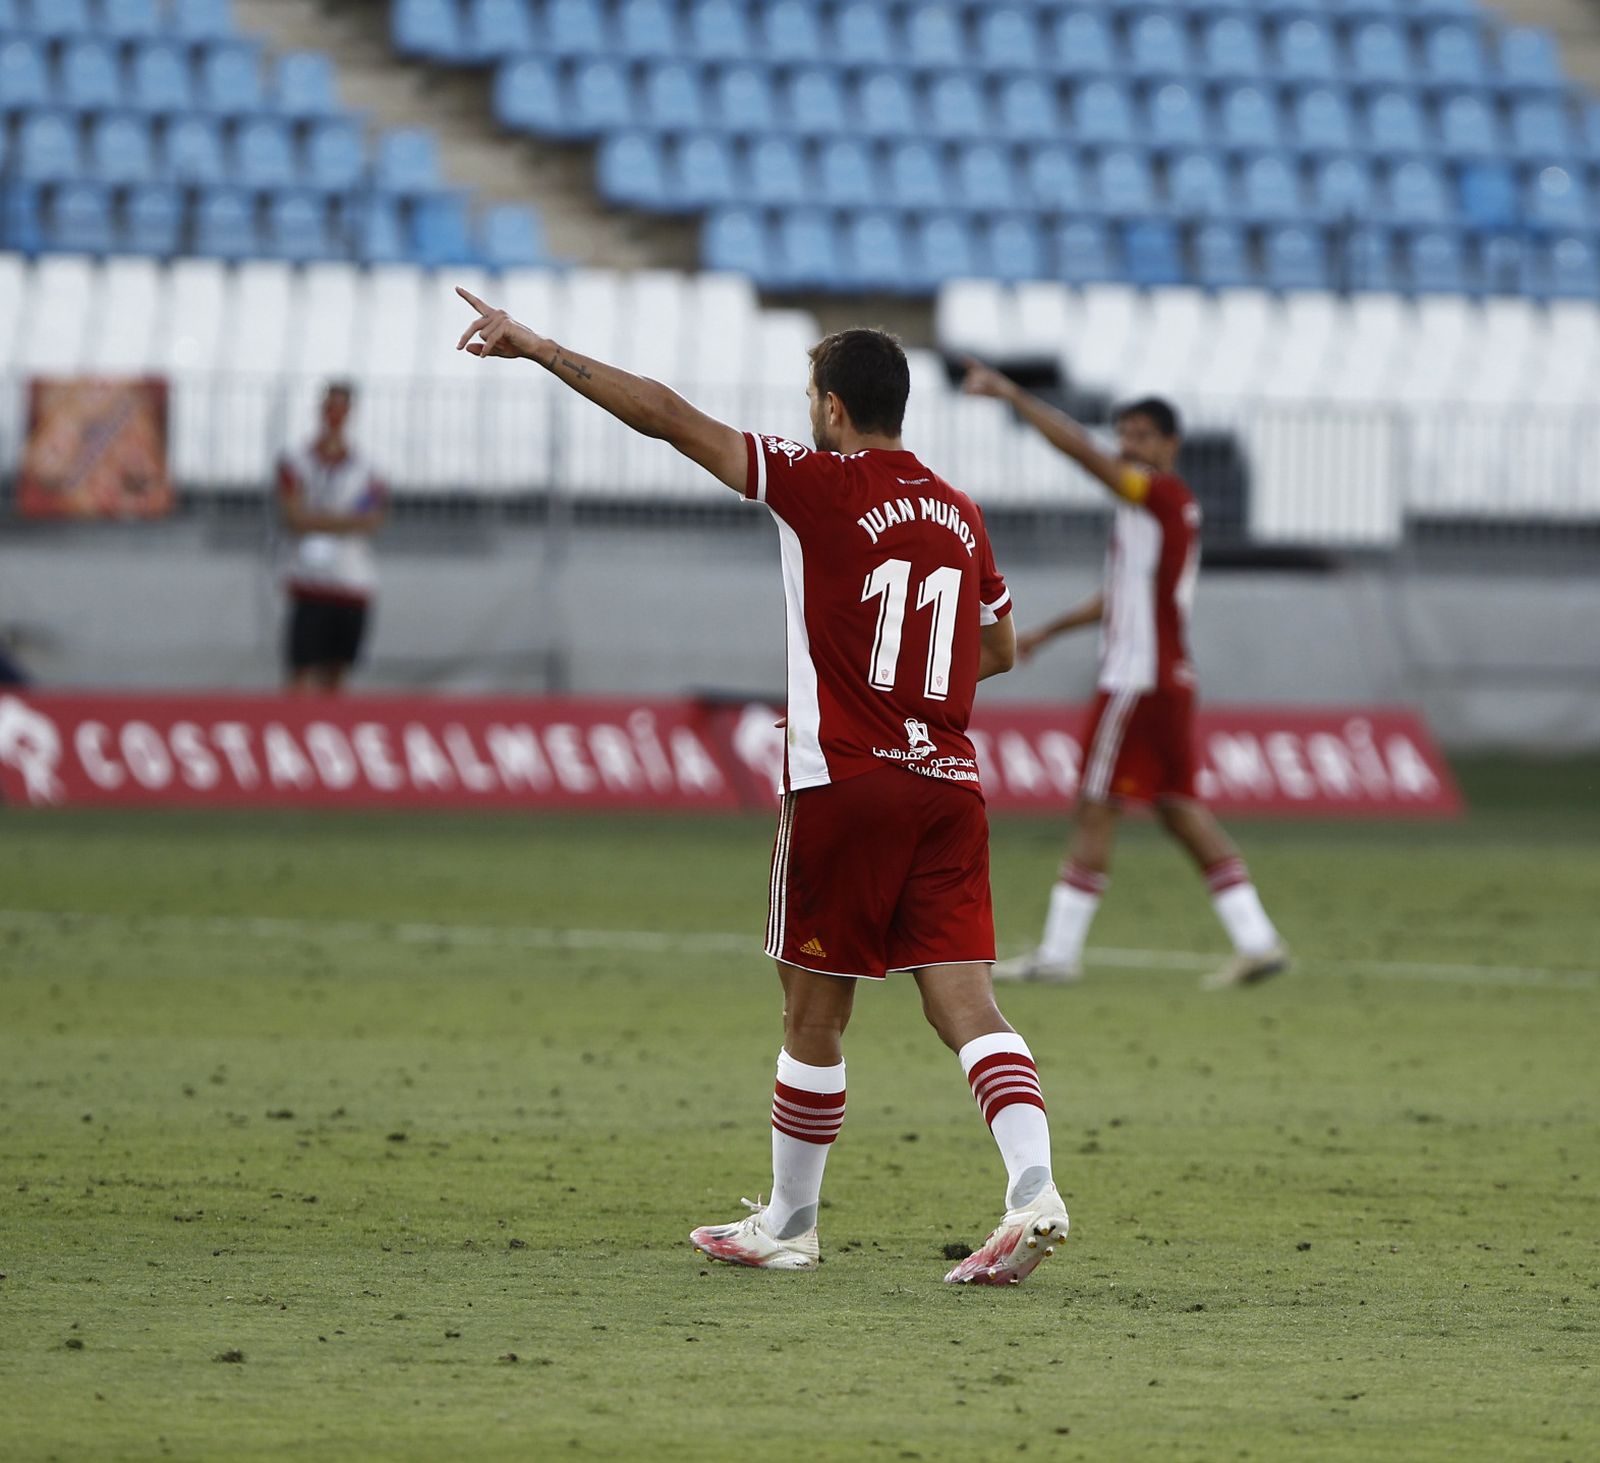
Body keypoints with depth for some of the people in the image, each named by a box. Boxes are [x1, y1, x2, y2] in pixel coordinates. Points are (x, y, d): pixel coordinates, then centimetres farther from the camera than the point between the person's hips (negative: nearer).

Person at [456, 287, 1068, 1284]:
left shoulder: (821, 484, -5)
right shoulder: (959, 514, 11)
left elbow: (664, 415, -7)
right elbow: (1001, 648, 24)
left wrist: (534, 347, -3)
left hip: (843, 782, -5)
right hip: (951, 781, 5)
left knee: (816, 1013, 7)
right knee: (965, 998, -2)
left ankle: (789, 1223, 18)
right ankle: (1033, 1188, -21)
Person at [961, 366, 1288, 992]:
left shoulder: (1162, 493, -10)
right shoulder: (1171, 509, 19)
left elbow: (1078, 448, -19)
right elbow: (1123, 597, 30)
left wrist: (1011, 393, -15)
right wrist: (1046, 632, 32)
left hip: (1138, 681, -10)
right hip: (1171, 679, 10)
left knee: (1095, 806, -5)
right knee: (1180, 808, 9)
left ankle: (1059, 952, -3)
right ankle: (1256, 941, 3)